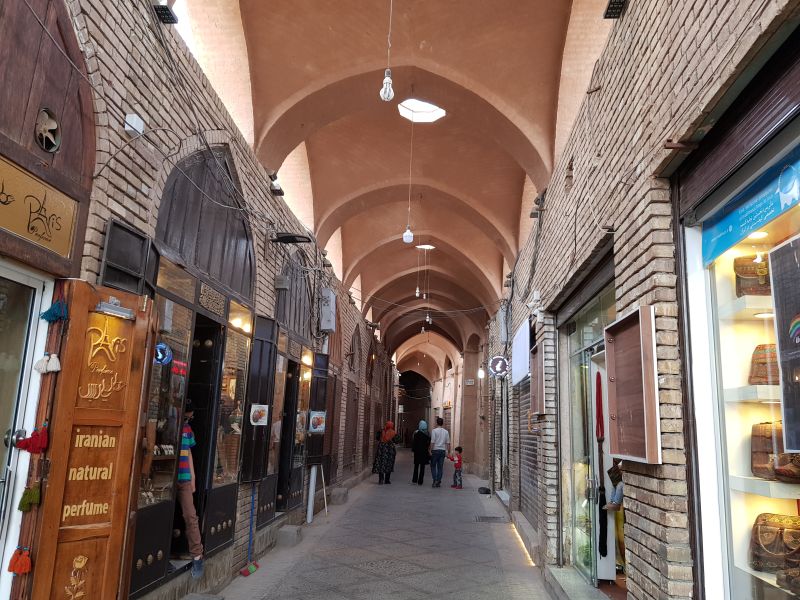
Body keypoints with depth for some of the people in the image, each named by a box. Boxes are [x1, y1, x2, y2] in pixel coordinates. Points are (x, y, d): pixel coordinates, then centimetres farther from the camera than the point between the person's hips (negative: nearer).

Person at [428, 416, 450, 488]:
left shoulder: (434, 430, -7)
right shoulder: (446, 432, 6)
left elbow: (432, 442, -11)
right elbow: (448, 443, 7)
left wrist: (430, 450, -6)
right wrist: (448, 451, 12)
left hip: (435, 450, -4)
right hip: (443, 450, 4)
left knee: (433, 466, 8)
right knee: (440, 467, 8)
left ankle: (435, 480, -5)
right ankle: (439, 482, 9)